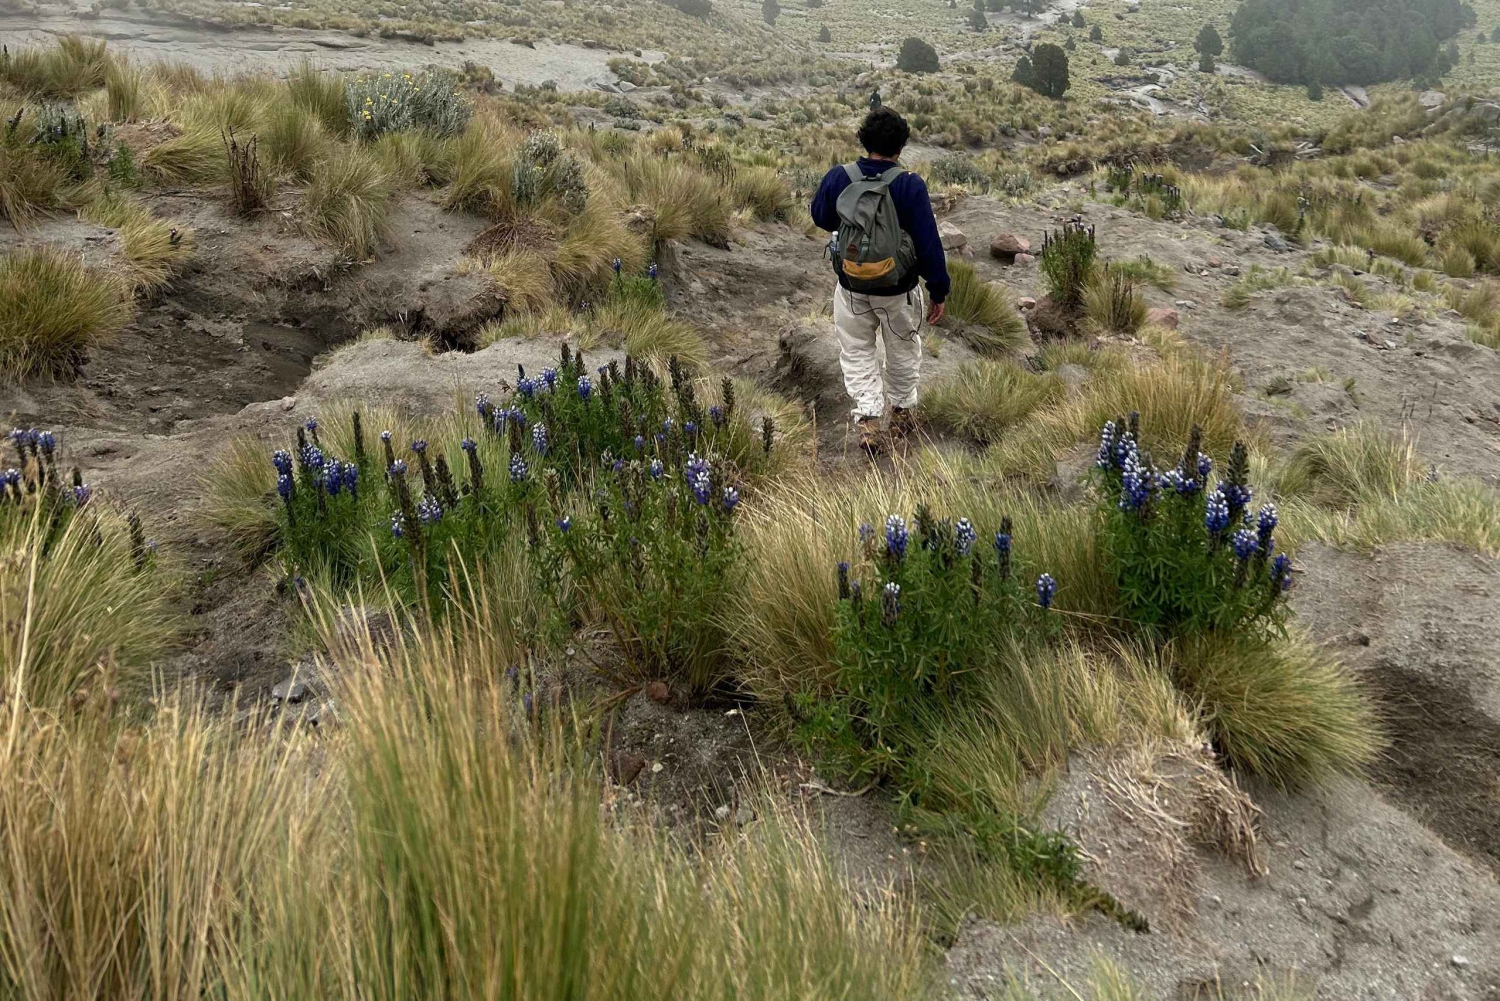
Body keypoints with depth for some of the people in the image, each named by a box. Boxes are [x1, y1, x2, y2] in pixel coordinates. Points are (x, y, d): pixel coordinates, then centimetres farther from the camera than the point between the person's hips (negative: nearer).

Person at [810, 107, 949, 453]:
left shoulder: (838, 178, -12)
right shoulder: (910, 185, -19)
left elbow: (821, 217, 9)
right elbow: (929, 243, -16)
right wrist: (939, 292, -8)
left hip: (852, 287, 1)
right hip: (898, 290, -1)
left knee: (857, 352, 17)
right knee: (903, 349, 21)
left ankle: (868, 418, 7)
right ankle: (901, 412, 36)